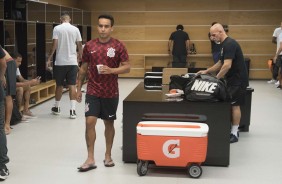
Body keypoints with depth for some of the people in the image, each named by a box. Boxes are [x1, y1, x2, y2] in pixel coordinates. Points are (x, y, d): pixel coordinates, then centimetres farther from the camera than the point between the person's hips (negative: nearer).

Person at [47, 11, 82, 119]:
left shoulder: (57, 28, -4)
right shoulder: (75, 29, 2)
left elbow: (54, 45, -9)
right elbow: (79, 46, 5)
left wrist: (49, 59, -1)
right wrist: (80, 58, 20)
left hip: (60, 62, -1)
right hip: (72, 62, 1)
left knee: (59, 85, 11)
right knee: (72, 85, 0)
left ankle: (57, 107, 26)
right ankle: (72, 110, -5)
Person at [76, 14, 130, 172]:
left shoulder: (118, 46, -5)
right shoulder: (89, 46, 2)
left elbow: (127, 67, -5)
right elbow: (84, 68, 10)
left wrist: (111, 70, -21)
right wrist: (79, 88, 10)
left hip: (111, 93, -1)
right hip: (92, 91, 1)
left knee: (109, 123, 10)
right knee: (90, 122, -7)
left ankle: (108, 155, 25)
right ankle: (90, 159, 1)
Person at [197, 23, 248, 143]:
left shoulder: (229, 44, -19)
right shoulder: (225, 44, 12)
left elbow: (227, 65, -26)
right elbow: (220, 63, 20)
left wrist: (216, 79, -19)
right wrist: (207, 71, 13)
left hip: (238, 80, -9)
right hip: (232, 79, 9)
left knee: (235, 105, -5)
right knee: (232, 104, 10)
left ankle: (234, 134, 2)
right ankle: (231, 129, 17)